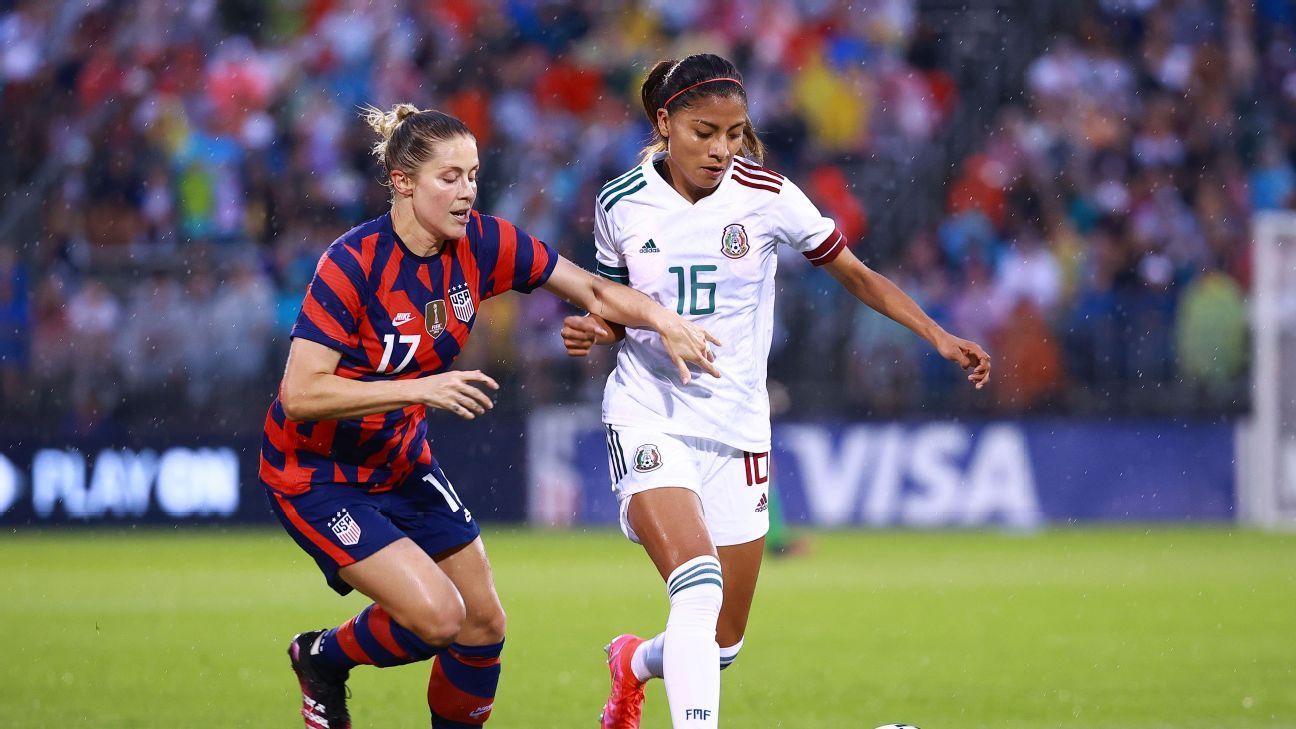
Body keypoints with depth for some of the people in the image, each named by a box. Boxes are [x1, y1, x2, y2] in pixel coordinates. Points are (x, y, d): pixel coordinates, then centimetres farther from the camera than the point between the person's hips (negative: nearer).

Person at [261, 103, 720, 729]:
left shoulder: (482, 245, -9)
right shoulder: (352, 265, -26)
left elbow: (593, 291, 0)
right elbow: (300, 395, -30)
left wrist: (661, 319, -19)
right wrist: (421, 390, -36)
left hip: (401, 461, 7)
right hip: (314, 476, -7)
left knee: (484, 625, 3)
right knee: (437, 616, -18)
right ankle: (322, 659, 11)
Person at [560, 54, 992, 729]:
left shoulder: (766, 196, -7)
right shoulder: (621, 204, -4)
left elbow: (856, 274, 3)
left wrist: (939, 337, -7)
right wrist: (593, 331, -10)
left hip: (735, 424, 2)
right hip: (649, 417, -2)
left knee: (722, 642, 9)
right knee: (698, 586, -28)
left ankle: (636, 663, 43)